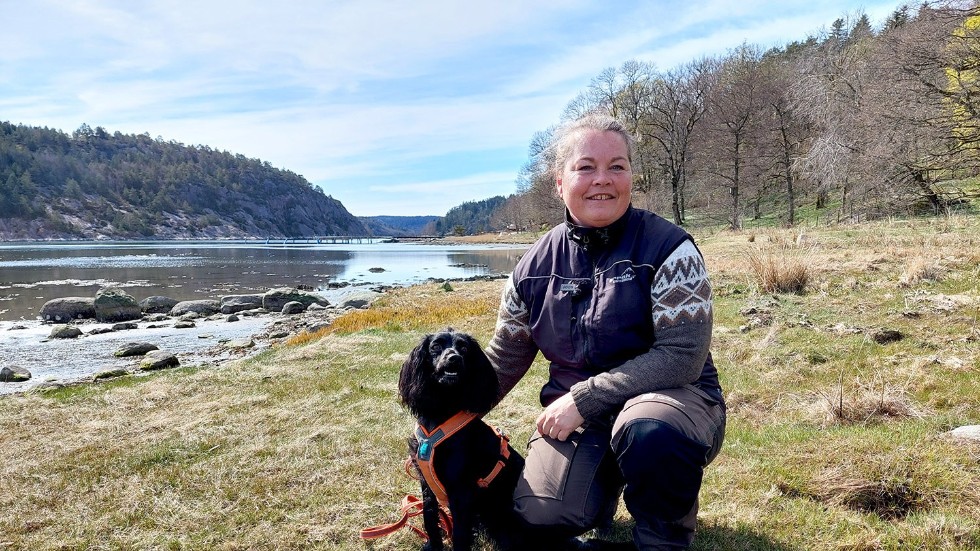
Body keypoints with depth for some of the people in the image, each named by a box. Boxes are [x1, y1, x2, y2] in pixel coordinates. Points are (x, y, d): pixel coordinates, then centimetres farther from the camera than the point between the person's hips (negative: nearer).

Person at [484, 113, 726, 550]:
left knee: (647, 430, -37)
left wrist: (584, 398, -22)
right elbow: (503, 361, 10)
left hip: (671, 396, -3)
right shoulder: (537, 266, 1)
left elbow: (684, 356, -19)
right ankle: (606, 477, 16)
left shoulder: (667, 247, -12)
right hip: (574, 415, 4)